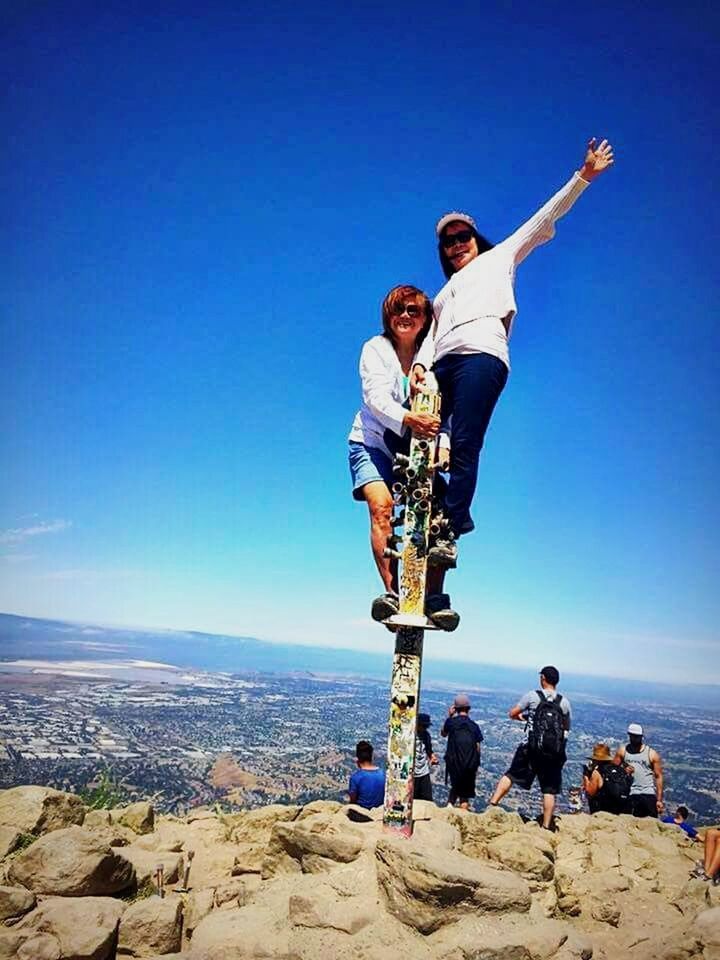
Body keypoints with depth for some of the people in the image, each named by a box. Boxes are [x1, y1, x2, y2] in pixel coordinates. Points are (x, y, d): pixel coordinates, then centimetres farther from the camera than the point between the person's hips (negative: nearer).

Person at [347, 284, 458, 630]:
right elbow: (376, 398, -22)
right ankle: (392, 592, -28)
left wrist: (443, 445, -30)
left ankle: (435, 598, -13)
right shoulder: (376, 348, -5)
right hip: (372, 444, -2)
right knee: (382, 505, -26)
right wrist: (406, 418, -43)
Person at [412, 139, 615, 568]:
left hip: (481, 355, -6)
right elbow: (431, 335, 21)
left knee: (464, 447, -18)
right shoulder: (443, 295, 36)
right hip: (442, 365, 6)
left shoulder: (500, 257, 26)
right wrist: (420, 364, 1)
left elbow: (544, 220, 21)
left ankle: (449, 536, -23)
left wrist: (583, 177, 13)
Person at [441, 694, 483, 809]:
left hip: (454, 762, 0)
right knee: (466, 791, 11)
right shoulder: (474, 726, 0)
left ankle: (450, 804, 4)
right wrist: (476, 765, 12)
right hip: (470, 765, 0)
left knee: (455, 786, 22)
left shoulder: (451, 721, -3)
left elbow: (443, 734, 17)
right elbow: (477, 748, 1)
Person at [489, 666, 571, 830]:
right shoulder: (564, 702, 3)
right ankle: (546, 826, 10)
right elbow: (567, 727, 15)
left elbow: (512, 714, 5)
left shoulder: (532, 696, -3)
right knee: (549, 790, 9)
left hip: (531, 748, -1)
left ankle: (492, 805, 5)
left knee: (510, 775, 11)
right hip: (554, 753, 2)